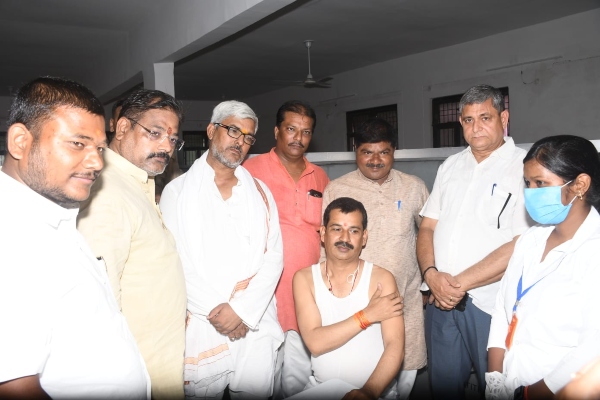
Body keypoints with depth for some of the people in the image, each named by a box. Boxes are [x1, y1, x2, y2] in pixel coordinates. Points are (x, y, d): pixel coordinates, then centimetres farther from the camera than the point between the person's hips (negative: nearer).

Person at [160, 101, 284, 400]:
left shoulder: (260, 192, 10)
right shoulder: (177, 192, 2)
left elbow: (273, 256, 1)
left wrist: (243, 310, -11)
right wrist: (216, 310, -12)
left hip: (257, 327, 3)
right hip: (201, 329, -2)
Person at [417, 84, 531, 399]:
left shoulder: (525, 168, -8)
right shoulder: (450, 166, 11)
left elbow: (523, 245, -17)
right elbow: (427, 227, 9)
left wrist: (460, 283, -15)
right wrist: (431, 275, -9)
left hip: (491, 305, -5)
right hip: (440, 300, 5)